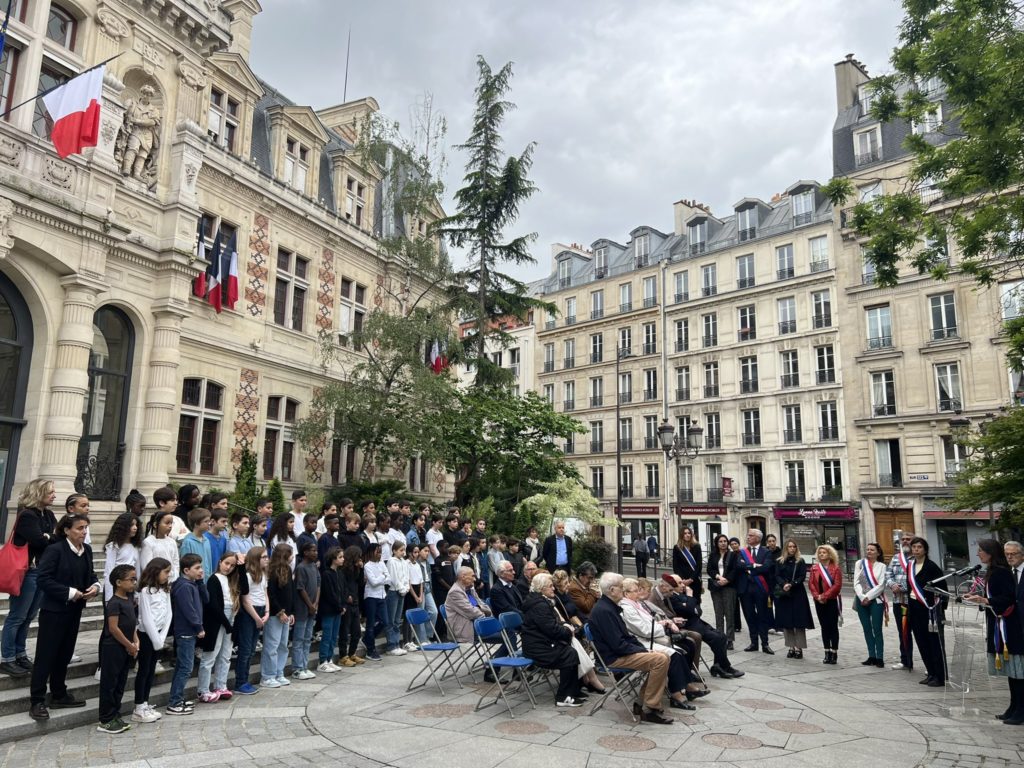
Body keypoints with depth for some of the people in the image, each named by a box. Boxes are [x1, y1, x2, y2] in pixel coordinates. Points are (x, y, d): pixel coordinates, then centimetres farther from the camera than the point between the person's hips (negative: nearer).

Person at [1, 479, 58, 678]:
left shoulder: (48, 515, 11)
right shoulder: (27, 515, -13)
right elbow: (39, 541, -21)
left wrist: (49, 537, -14)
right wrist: (56, 537, -6)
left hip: (43, 571, 8)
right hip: (27, 572, -8)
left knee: (29, 617, 14)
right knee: (17, 617, -1)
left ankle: (20, 655, 23)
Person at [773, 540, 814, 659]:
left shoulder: (800, 561, 4)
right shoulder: (780, 561, 9)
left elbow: (802, 577, -4)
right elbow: (777, 576, 2)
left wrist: (791, 584, -16)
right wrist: (784, 584, -17)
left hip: (797, 594, -2)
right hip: (783, 594, 2)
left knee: (798, 622, -3)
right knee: (786, 621, 2)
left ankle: (799, 648, 2)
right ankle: (791, 647, 10)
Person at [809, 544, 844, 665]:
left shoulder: (835, 568, -5)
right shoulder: (814, 568, 8)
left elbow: (837, 585, -12)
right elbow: (811, 583, 3)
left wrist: (825, 595, -16)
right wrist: (817, 596, -10)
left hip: (832, 600, -4)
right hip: (819, 602, 4)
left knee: (833, 627, 0)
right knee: (824, 627, 9)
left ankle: (834, 653, 7)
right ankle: (827, 653, 15)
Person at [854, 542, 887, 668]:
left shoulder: (881, 566, 0)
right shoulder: (859, 563, 7)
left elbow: (881, 585, -6)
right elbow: (856, 582, 2)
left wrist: (868, 597, -11)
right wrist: (862, 597, -10)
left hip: (876, 601, -3)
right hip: (861, 600, 3)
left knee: (877, 629, -3)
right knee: (867, 629, 8)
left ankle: (880, 658, 2)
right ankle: (872, 657, 15)